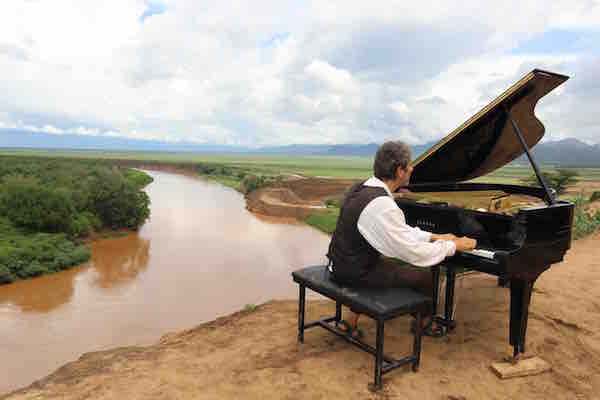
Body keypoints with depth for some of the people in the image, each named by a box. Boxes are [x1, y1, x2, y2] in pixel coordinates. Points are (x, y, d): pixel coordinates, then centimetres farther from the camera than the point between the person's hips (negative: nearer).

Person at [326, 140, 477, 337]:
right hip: (356, 274, -9)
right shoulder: (382, 206, -27)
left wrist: (434, 236, 12)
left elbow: (401, 230, 13)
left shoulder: (361, 188, 3)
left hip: (343, 262, 9)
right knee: (423, 273, 2)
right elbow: (416, 254, -21)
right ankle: (424, 322, 33)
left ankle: (351, 321, 32)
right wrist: (454, 245, -7)